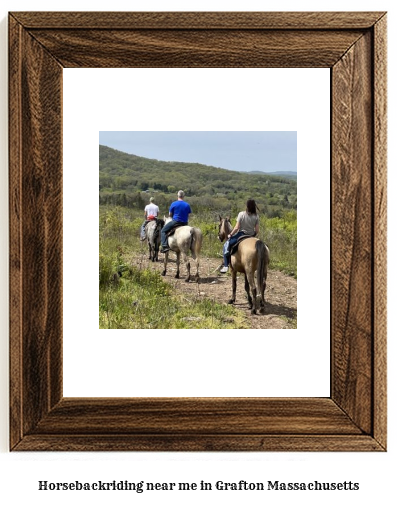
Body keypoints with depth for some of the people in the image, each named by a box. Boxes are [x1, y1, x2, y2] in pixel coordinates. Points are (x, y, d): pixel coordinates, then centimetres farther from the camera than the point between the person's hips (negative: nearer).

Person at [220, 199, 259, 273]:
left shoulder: (241, 214, -16)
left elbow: (236, 228, -16)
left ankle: (226, 266, 5)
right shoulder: (256, 217, -7)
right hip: (251, 237, 3)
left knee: (226, 245, 15)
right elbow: (257, 230, -6)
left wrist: (230, 235, 0)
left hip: (241, 234, -3)